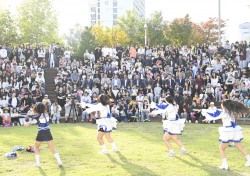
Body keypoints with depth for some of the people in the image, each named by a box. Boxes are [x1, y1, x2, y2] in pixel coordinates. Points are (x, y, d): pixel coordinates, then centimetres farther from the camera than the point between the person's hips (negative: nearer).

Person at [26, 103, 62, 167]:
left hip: (41, 133, -3)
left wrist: (32, 110, 13)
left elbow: (28, 114, 0)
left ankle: (37, 163, 13)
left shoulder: (38, 115, -9)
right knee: (52, 148, 6)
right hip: (48, 132, 3)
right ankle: (59, 161, -4)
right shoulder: (46, 114, 4)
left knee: (36, 147, 19)